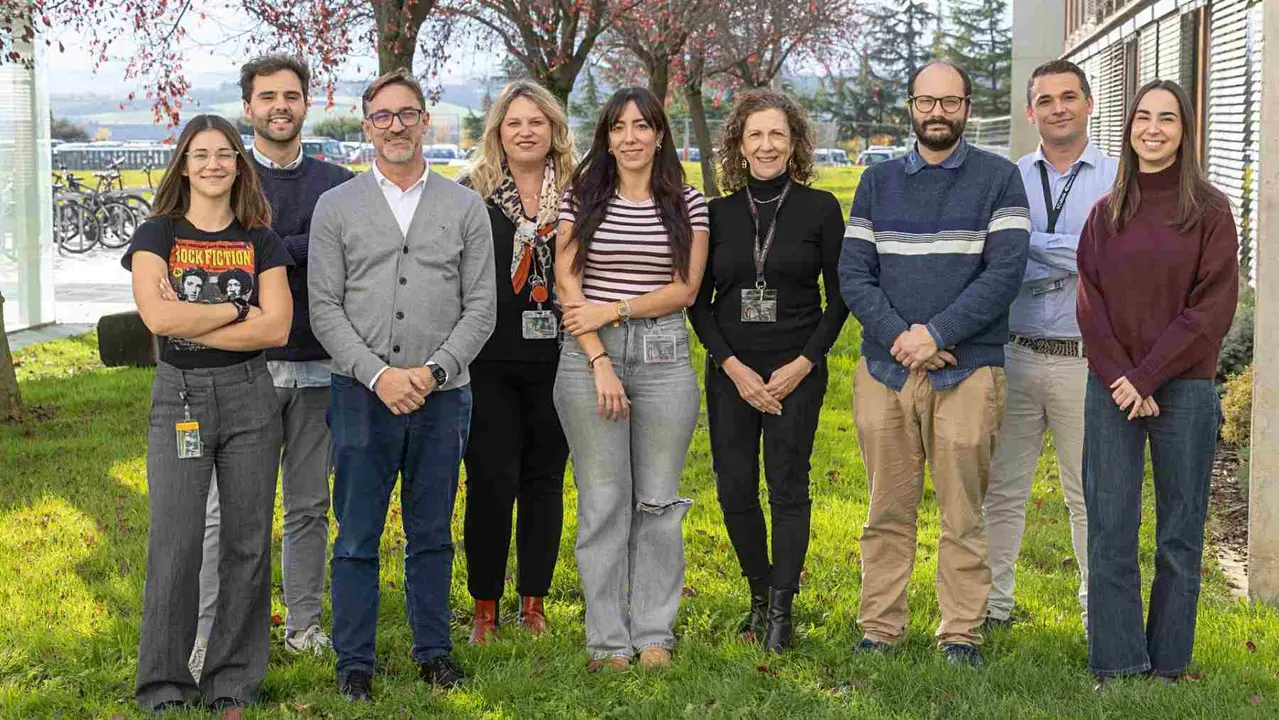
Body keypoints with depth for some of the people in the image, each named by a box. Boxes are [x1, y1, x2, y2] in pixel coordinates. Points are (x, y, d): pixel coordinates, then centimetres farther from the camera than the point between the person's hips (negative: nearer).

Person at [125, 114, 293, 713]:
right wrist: (237, 310, -9)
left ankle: (234, 681, 14)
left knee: (247, 541, 4)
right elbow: (158, 316, -15)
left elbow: (276, 328, -6)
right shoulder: (157, 235, 3)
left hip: (249, 396, 2)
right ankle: (163, 685, 6)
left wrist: (192, 322, -12)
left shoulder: (260, 242, 7)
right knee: (174, 543, -5)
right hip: (179, 395, -2)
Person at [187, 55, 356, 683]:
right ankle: (210, 638, 3)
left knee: (310, 507, 10)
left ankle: (304, 625, 20)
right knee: (228, 510, -3)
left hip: (318, 366, 3)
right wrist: (307, 250, -14)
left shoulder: (338, 184, 11)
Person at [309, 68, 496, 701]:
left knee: (432, 534, 10)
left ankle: (434, 650, 22)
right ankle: (355, 661, 13)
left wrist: (432, 371, -10)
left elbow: (480, 307, 3)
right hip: (362, 394, -1)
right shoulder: (336, 207, 4)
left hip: (442, 394, 1)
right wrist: (379, 374, -12)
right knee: (357, 537, 3)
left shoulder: (465, 207, 7)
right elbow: (324, 310, -1)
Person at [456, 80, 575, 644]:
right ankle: (484, 605, 13)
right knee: (491, 480, 0)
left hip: (555, 361, 2)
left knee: (544, 479, 9)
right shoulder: (470, 194, 1)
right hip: (490, 363, -2)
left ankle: (533, 602, 20)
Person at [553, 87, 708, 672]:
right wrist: (599, 361, -9)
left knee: (658, 499, 4)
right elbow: (567, 284, -1)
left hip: (663, 354, 1)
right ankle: (607, 639, 8)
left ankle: (654, 634, 13)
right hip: (589, 354, -1)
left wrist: (613, 310, -10)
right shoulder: (581, 198, 5)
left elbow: (685, 289, 0)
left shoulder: (688, 205, 7)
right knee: (602, 499, 1)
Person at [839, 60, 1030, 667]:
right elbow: (853, 275, 5)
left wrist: (936, 333, -14)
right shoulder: (878, 182, 12)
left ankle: (961, 633, 11)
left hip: (967, 370, -2)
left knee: (963, 514, 2)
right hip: (885, 367, 2)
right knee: (887, 513, 7)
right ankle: (880, 627, 16)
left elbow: (1005, 272, -6)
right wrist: (898, 337, -11)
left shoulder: (999, 179, 4)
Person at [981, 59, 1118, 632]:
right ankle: (993, 603, 18)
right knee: (1003, 489, 7)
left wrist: (1030, 247, -11)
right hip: (1015, 356, 2)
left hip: (1086, 361, -2)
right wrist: (1070, 262, -11)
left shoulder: (1120, 180, 1)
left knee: (1090, 497, 5)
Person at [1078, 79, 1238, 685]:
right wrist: (1119, 377, -10)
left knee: (1180, 536, 4)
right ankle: (1115, 666, 10)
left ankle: (1168, 666, 14)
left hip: (1184, 389, -2)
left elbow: (1213, 306, -7)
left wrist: (1147, 376, -12)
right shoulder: (1107, 213, 9)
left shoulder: (1210, 210, 0)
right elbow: (1090, 302, 4)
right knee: (1110, 532, 1)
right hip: (1112, 389, 2)